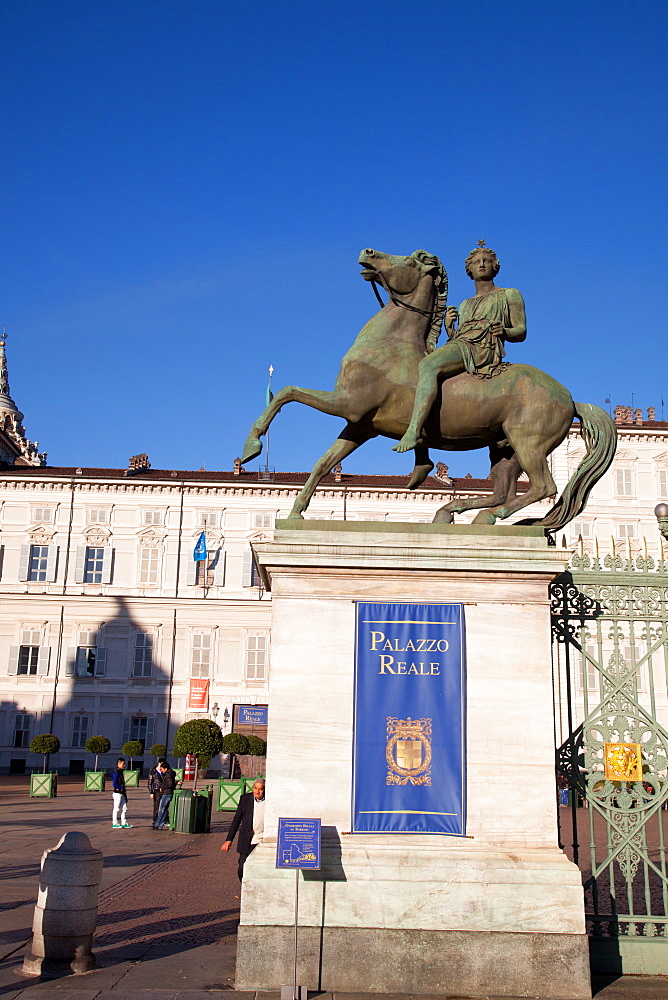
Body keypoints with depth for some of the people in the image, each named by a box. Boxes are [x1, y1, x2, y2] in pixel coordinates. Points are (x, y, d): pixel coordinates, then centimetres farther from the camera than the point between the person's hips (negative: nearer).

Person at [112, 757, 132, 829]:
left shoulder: (121, 772, 14)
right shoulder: (116, 773, -14)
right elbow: (114, 784, -21)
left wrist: (124, 791, 12)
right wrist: (121, 788, -17)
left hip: (122, 793, 9)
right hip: (117, 793, -9)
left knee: (124, 808, 10)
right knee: (116, 809, -1)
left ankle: (124, 823, 15)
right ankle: (115, 823, 5)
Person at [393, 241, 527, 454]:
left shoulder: (510, 295, 16)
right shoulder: (465, 305, 32)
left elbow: (522, 331, 7)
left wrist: (504, 331, -15)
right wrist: (449, 328, 4)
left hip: (484, 349, -8)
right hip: (460, 344, 9)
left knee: (427, 365, -33)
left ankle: (413, 432, -47)